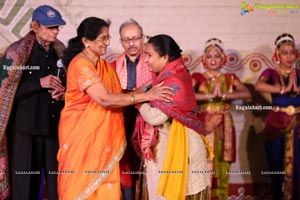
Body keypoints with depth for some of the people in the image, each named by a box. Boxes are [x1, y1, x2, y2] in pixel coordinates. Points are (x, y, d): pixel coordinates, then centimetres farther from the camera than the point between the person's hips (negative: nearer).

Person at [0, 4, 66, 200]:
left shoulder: (61, 52, 11)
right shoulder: (16, 52, -4)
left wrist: (63, 93, -1)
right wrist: (39, 83, -17)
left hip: (56, 127, 4)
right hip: (26, 128, -4)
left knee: (57, 182, 4)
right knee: (25, 182, 2)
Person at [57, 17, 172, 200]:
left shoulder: (104, 65, 11)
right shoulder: (80, 64, -17)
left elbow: (118, 95, 4)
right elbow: (105, 99, -25)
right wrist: (146, 96, -24)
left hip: (102, 137, 7)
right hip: (81, 135, -7)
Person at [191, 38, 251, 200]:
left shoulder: (230, 78, 9)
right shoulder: (198, 78, 3)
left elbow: (247, 93, -9)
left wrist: (223, 95, -19)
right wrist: (210, 96, -21)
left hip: (224, 128, 2)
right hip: (204, 127, -2)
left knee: (221, 167, 4)